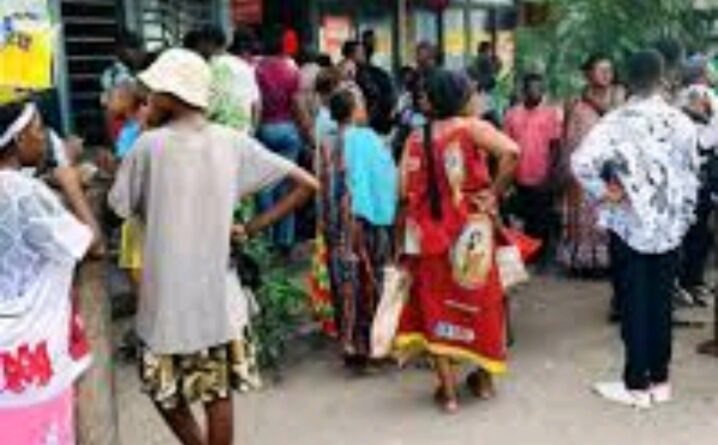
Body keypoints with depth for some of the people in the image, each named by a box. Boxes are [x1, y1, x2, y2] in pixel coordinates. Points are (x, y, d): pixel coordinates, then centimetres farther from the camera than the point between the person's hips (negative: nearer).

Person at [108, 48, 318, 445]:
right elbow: (306, 184, -3)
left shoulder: (149, 145, -12)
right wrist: (252, 227, 0)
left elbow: (119, 209, -1)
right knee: (218, 394, 14)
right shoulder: (234, 142, -3)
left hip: (167, 297, -2)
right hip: (219, 293, 3)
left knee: (164, 389, 20)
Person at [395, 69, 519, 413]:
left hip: (430, 236, 2)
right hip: (472, 234, -1)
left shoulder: (417, 138, 1)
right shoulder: (474, 128, -6)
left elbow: (406, 189, -4)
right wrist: (495, 192, -13)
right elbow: (511, 152, -23)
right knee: (480, 299, 17)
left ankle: (448, 390, 12)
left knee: (437, 304, 10)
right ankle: (484, 378, 32)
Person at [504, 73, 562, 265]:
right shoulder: (512, 114, 3)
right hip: (520, 179, 2)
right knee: (526, 219, 12)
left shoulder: (550, 114, -1)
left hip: (542, 179, -2)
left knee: (543, 220, 5)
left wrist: (551, 175, -10)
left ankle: (543, 256, 17)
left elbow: (555, 147, -3)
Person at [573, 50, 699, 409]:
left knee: (634, 304, 4)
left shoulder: (617, 122, -12)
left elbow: (581, 162, -26)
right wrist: (683, 217, 15)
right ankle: (659, 379, 23)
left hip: (630, 224, -3)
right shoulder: (681, 122, 0)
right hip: (670, 225, 4)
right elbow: (691, 177, 5)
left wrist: (603, 194, -12)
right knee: (661, 302, 12)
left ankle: (637, 385, 12)